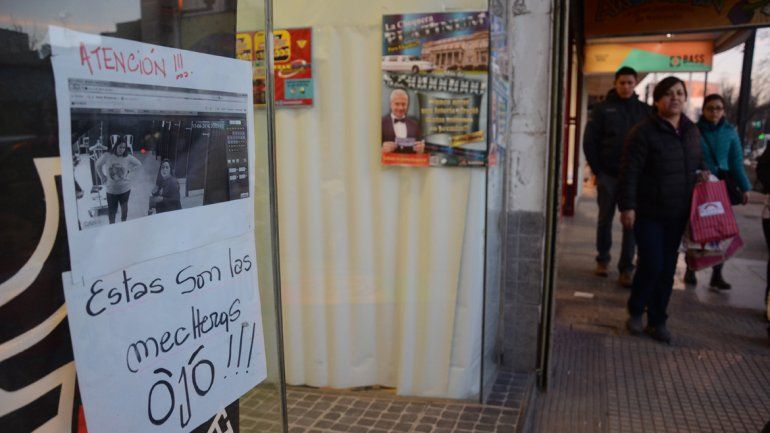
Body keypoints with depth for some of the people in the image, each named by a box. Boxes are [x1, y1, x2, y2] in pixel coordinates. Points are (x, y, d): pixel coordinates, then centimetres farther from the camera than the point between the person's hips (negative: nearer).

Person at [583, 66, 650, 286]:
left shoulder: (645, 111, 7)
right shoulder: (603, 109, 3)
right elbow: (589, 141, 2)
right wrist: (597, 170, -3)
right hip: (608, 175, -1)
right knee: (605, 219, 9)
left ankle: (626, 270, 6)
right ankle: (602, 260, 26)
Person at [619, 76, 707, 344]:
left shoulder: (692, 131, 10)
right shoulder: (644, 131, -11)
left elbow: (697, 162, 25)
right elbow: (629, 171, -15)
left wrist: (703, 173, 2)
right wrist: (627, 207, -20)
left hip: (678, 215, 6)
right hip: (648, 213, -6)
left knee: (667, 270, 10)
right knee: (651, 266, -6)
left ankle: (657, 322, 24)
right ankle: (635, 312, 20)